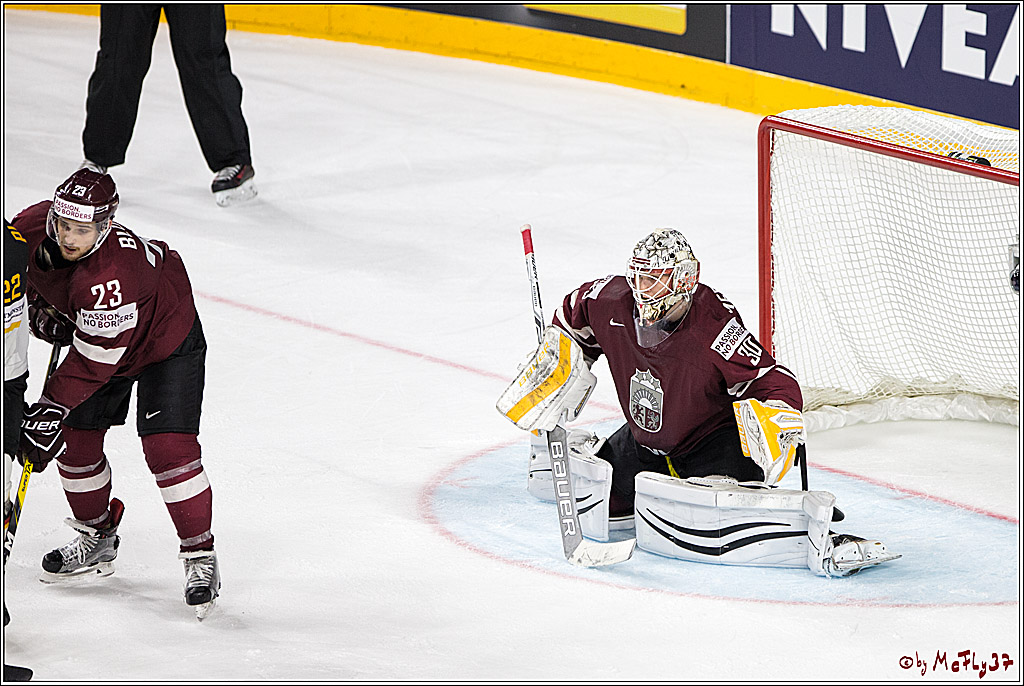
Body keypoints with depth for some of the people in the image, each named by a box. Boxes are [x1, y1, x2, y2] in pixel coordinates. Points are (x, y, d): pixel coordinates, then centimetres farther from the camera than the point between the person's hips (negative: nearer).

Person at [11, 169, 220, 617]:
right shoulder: (32, 227, -22)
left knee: (168, 447, -17)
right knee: (75, 441, 7)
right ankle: (97, 538, 29)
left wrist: (51, 407, -32)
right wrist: (40, 309, -6)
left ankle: (200, 557, -4)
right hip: (86, 329, 7)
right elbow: (23, 271, 6)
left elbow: (93, 360, -36)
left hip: (165, 340, -7)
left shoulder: (111, 275, -43)